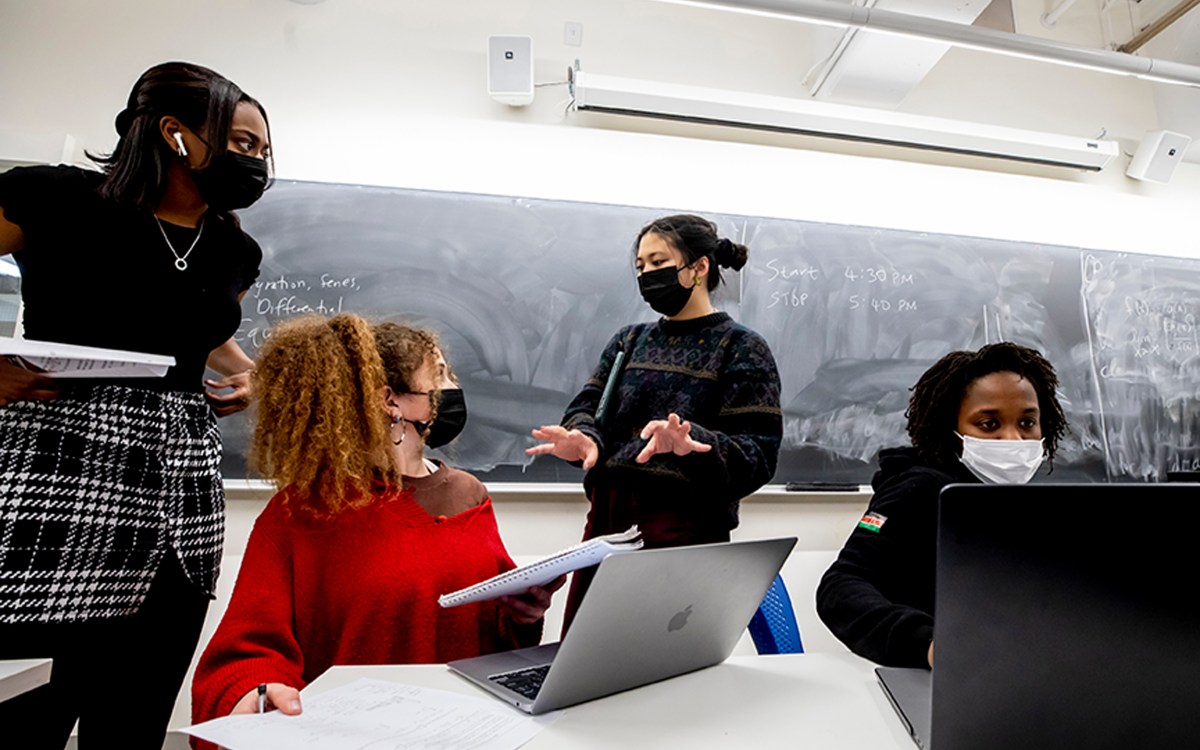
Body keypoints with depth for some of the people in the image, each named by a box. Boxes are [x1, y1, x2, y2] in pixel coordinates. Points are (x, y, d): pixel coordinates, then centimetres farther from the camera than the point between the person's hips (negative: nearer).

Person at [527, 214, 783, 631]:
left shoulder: (740, 348, -2)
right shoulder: (629, 340, 15)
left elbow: (757, 455, -10)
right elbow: (589, 406, 6)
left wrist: (692, 445, -30)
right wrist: (584, 438, -18)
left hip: (685, 531, -5)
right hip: (607, 521, 5)